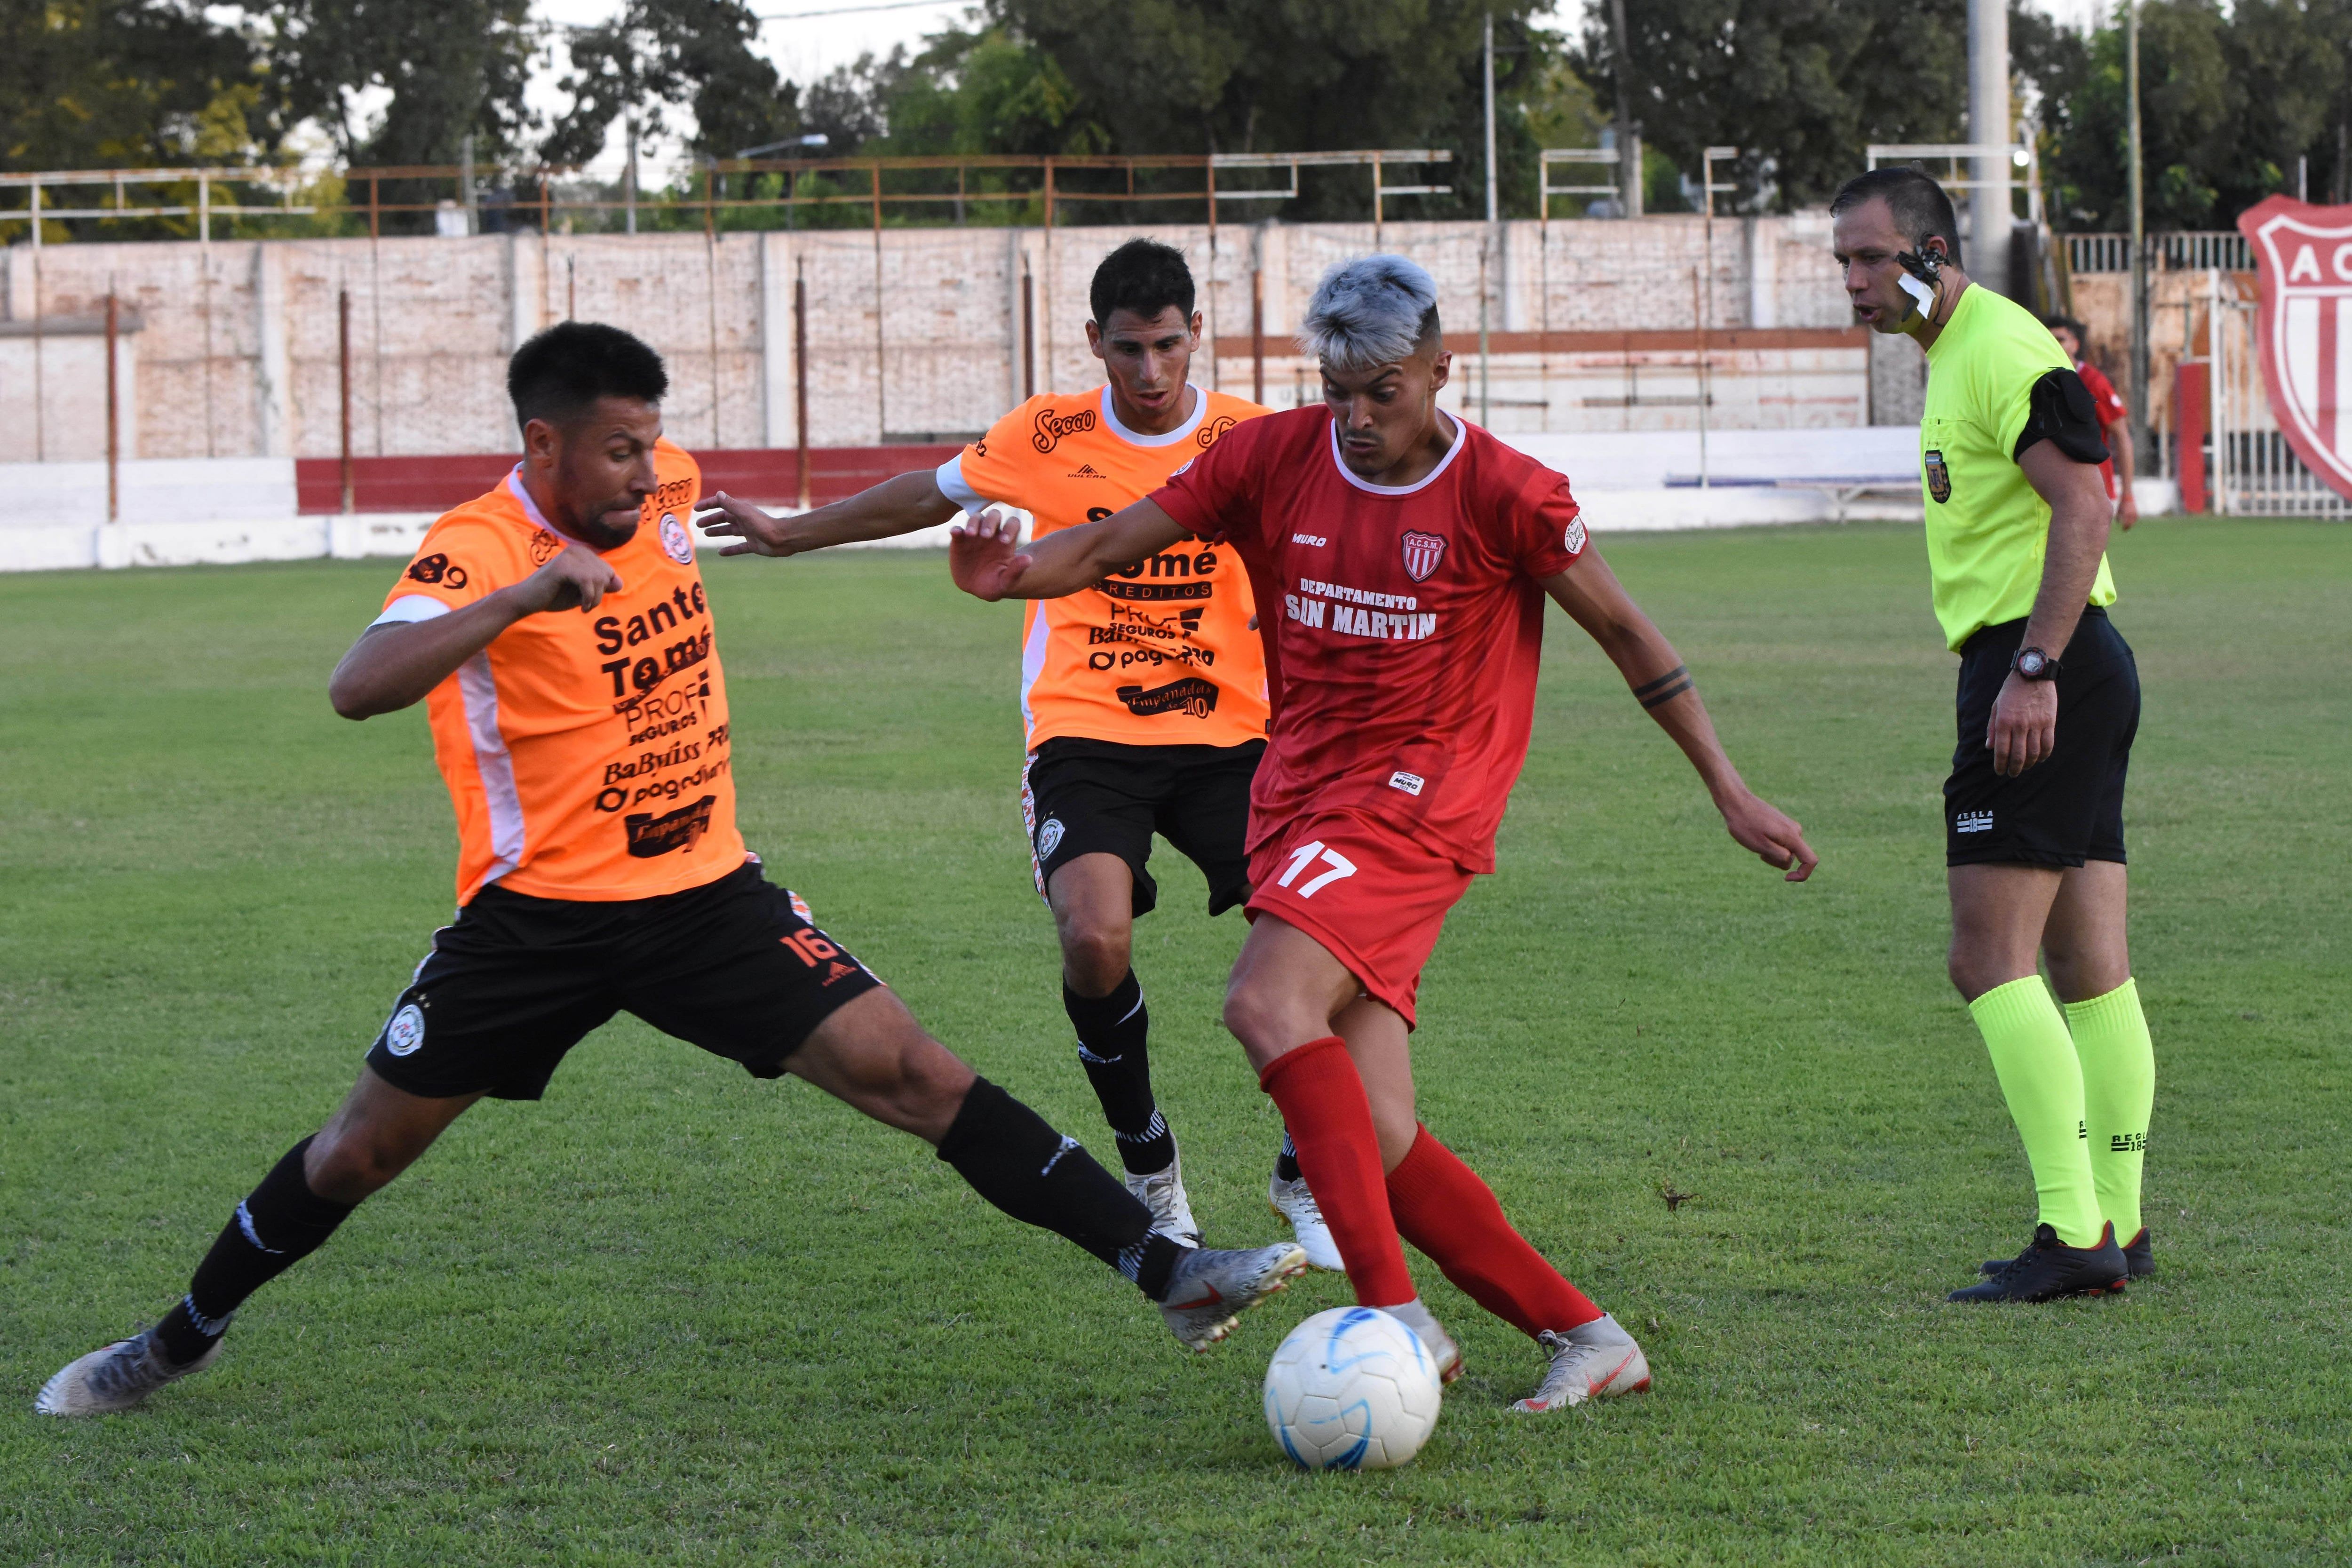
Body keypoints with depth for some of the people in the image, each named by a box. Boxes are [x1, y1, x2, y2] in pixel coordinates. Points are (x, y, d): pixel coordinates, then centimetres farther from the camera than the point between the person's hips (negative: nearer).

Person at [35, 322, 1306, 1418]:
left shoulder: (663, 491, -1)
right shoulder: (477, 550, -19)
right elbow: (356, 689, -38)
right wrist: (523, 596, -46)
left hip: (708, 896, 3)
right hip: (538, 913, -3)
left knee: (911, 1074, -9)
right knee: (363, 1149, 6)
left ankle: (1163, 1268, -11)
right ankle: (179, 1340, 29)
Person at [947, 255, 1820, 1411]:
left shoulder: (1501, 493, -7)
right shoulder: (1273, 460, 4)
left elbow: (1625, 634, 2)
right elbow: (1111, 547, 3)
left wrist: (1731, 794, 5)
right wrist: (1015, 572, -20)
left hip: (1413, 801, -5)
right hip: (1299, 794, 5)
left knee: (1268, 1004, -30)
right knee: (1375, 1142, -3)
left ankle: (1395, 1312, -34)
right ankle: (1586, 1338, 9)